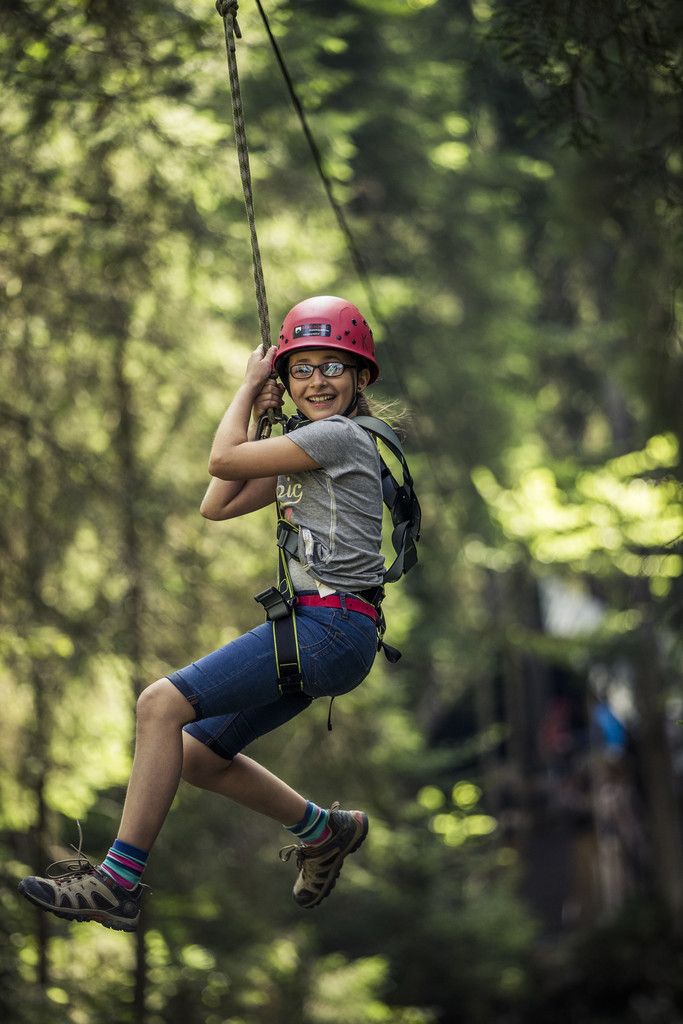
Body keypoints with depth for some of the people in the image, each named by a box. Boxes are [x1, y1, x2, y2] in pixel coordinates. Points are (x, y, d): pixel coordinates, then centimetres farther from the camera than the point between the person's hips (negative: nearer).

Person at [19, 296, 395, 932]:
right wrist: (256, 409, 17)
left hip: (333, 627, -10)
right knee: (197, 756, 14)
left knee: (162, 703, -20)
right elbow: (217, 504, 19)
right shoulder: (302, 447, 21)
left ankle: (119, 883, -21)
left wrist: (248, 384, 6)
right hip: (312, 628, 10)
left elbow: (223, 460, -9)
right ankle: (327, 831, 28)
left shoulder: (339, 435, -8)